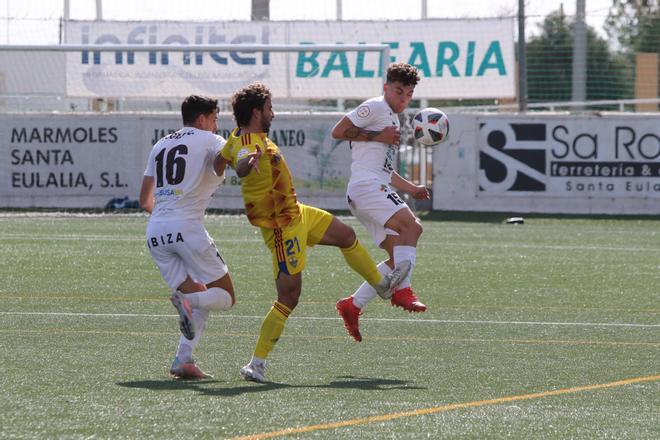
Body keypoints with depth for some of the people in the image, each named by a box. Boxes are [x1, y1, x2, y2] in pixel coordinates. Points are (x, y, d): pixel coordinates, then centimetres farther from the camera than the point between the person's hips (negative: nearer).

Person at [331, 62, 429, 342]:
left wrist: (410, 188, 33)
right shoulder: (376, 107, 0)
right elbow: (338, 131, -9)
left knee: (398, 259, 2)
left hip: (377, 189, 10)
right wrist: (378, 136, -10)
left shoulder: (393, 121, 29)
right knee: (412, 226, -27)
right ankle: (402, 290, -34)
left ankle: (353, 305, 5)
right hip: (366, 185, -10)